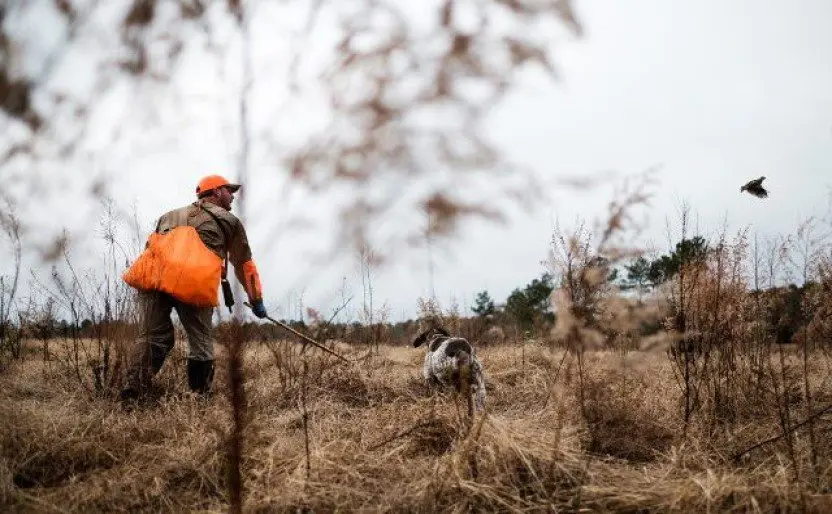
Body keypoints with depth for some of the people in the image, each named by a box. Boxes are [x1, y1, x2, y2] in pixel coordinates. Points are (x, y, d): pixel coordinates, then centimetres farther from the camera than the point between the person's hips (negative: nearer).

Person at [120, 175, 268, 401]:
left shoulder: (171, 215, 36)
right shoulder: (228, 221, 25)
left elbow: (151, 247, 29)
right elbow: (244, 264, 29)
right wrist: (256, 300, 37)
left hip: (152, 276, 4)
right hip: (194, 283, -4)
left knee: (153, 337, 13)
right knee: (201, 343, 10)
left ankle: (131, 391, -1)